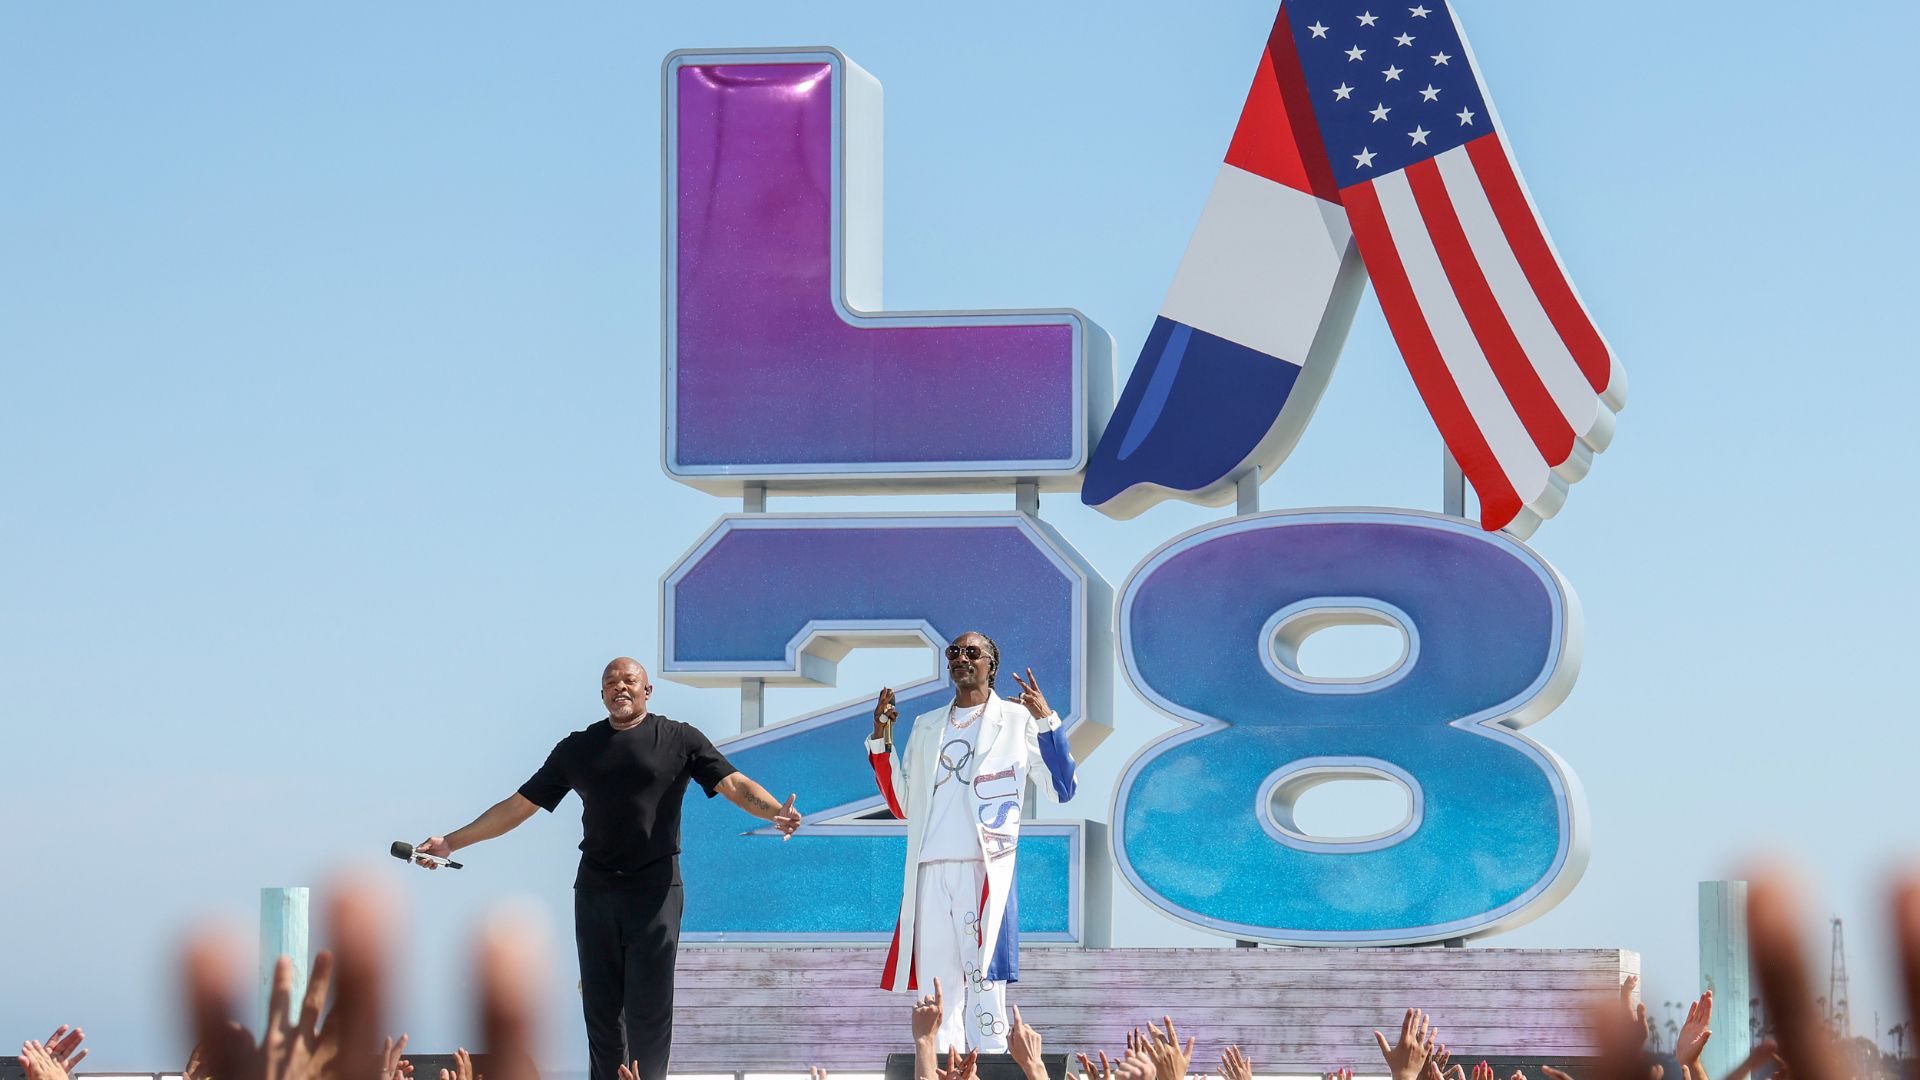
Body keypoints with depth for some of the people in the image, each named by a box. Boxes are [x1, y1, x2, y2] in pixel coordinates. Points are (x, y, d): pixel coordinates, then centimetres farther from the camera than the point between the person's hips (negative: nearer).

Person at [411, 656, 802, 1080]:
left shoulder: (679, 739, 3)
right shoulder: (577, 749, 12)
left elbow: (734, 784, -8)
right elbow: (518, 806, 15)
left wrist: (773, 810, -29)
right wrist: (451, 842, 10)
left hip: (655, 890, -3)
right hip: (595, 890, 3)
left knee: (648, 1010, -5)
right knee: (601, 1009, 5)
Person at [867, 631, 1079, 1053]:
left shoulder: (1016, 720, 8)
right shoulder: (926, 727, 21)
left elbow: (1061, 789, 0)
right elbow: (902, 805, 20)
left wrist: (1047, 721, -10)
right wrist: (880, 739, 13)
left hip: (984, 869, -4)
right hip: (930, 871, 4)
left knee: (983, 983, -9)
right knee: (937, 985, 1)